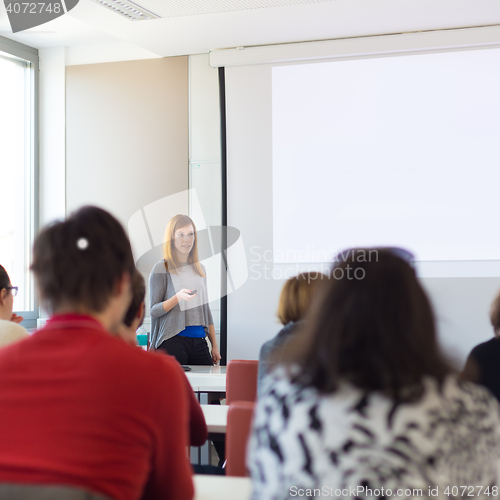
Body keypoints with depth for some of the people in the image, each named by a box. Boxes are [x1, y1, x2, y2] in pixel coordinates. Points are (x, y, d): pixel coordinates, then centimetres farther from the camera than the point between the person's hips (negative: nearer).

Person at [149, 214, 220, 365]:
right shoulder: (161, 269, -1)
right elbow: (153, 310, -5)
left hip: (199, 342, 5)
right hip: (172, 341, -5)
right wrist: (178, 297, -21)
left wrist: (214, 345, 16)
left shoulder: (200, 269, 16)